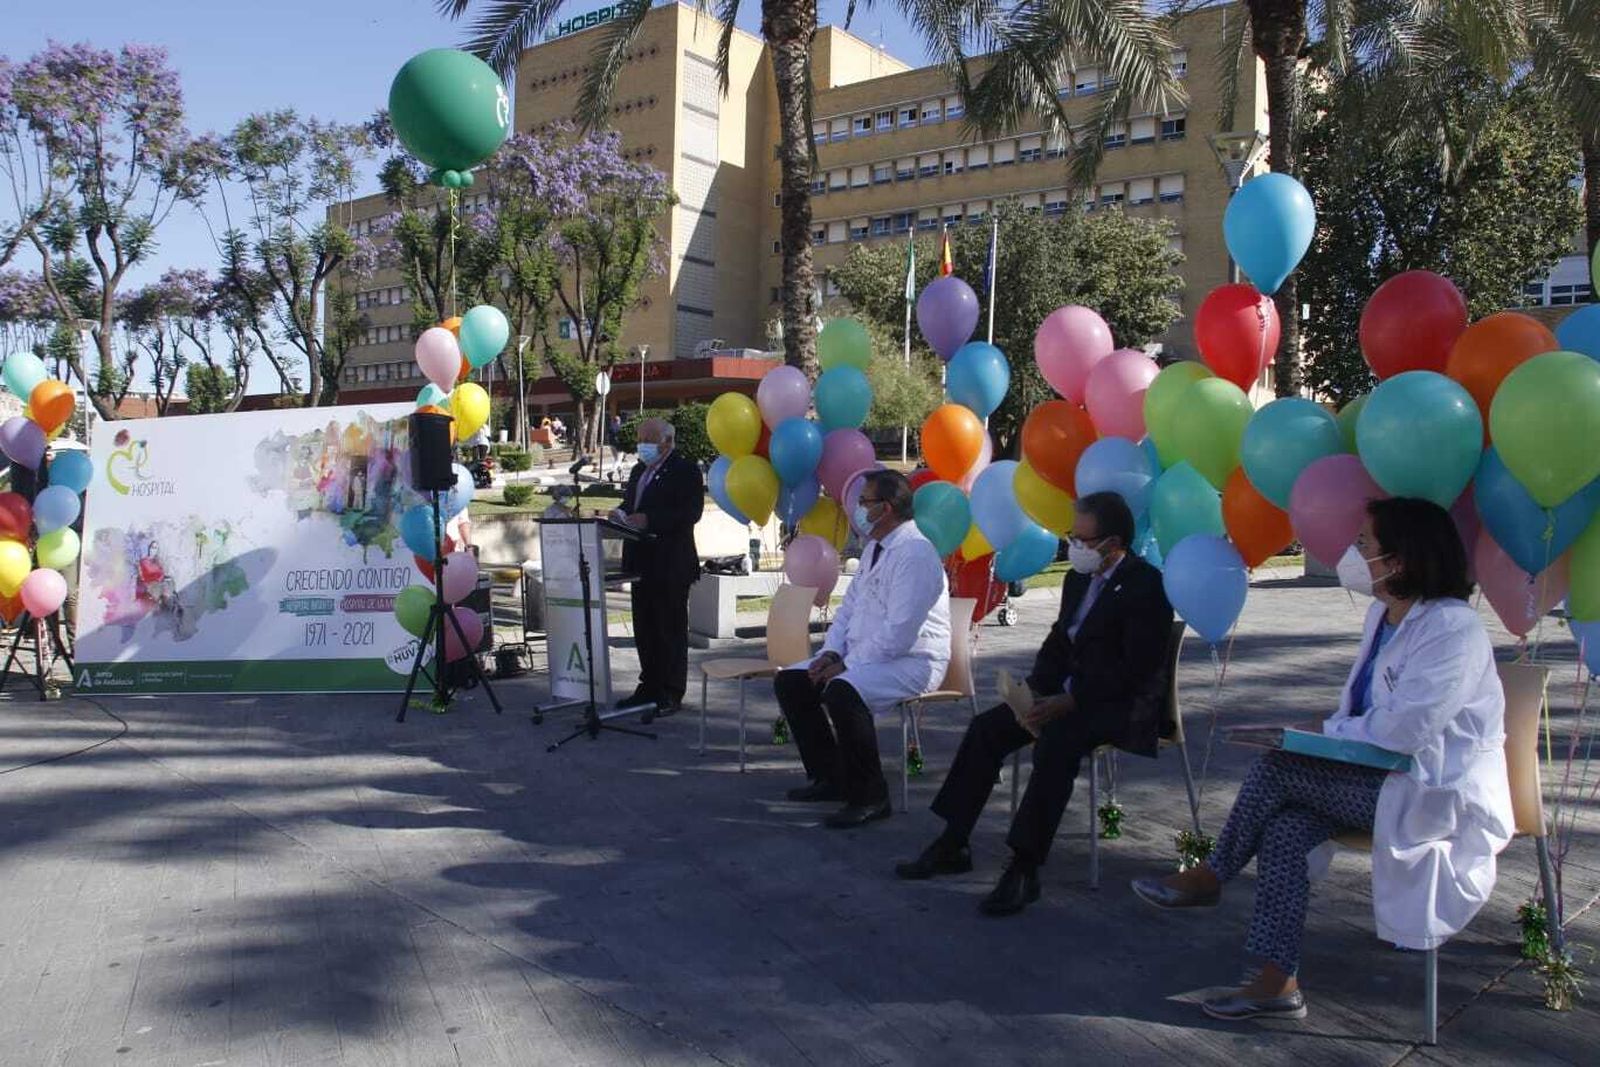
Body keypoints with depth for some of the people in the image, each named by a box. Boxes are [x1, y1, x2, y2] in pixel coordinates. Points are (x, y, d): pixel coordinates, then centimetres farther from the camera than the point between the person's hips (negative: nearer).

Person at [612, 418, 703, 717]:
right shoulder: (638, 471, 18)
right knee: (644, 628, 12)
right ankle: (650, 685, 21)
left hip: (671, 565, -8)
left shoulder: (686, 470, -8)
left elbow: (691, 512, -17)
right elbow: (629, 502, 22)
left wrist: (649, 520, -24)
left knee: (671, 628, -2)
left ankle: (671, 693, 4)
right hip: (642, 563, 8)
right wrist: (620, 513, -2)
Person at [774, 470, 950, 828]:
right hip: (865, 656, 10)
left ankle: (870, 797, -18)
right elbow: (849, 607, 19)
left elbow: (900, 632, -25)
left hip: (912, 661, -10)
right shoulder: (873, 547, 12)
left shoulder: (915, 554, -19)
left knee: (842, 692, -35)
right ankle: (829, 776, 12)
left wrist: (847, 666, -20)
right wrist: (831, 653, 3)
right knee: (789, 681, 2)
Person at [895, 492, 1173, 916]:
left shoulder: (1145, 585, -13)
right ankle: (952, 845, -4)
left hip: (1125, 703, -8)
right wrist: (1036, 691, -3)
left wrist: (1068, 701, -24)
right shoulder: (1077, 580, 12)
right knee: (986, 728, -9)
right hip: (1069, 693, 8)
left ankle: (1025, 870, -30)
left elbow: (1136, 669, -20)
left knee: (1056, 743, -35)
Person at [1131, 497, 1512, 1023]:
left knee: (1276, 770, -19)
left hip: (1440, 797, -8)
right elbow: (1362, 714, 18)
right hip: (1389, 780, 8)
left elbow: (1404, 729, -26)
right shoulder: (1384, 613, 11)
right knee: (1284, 826, -17)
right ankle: (1277, 981, -15)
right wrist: (1328, 732, -2)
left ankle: (1210, 877, 2)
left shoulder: (1453, 629, -19)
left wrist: (1326, 729, -12)